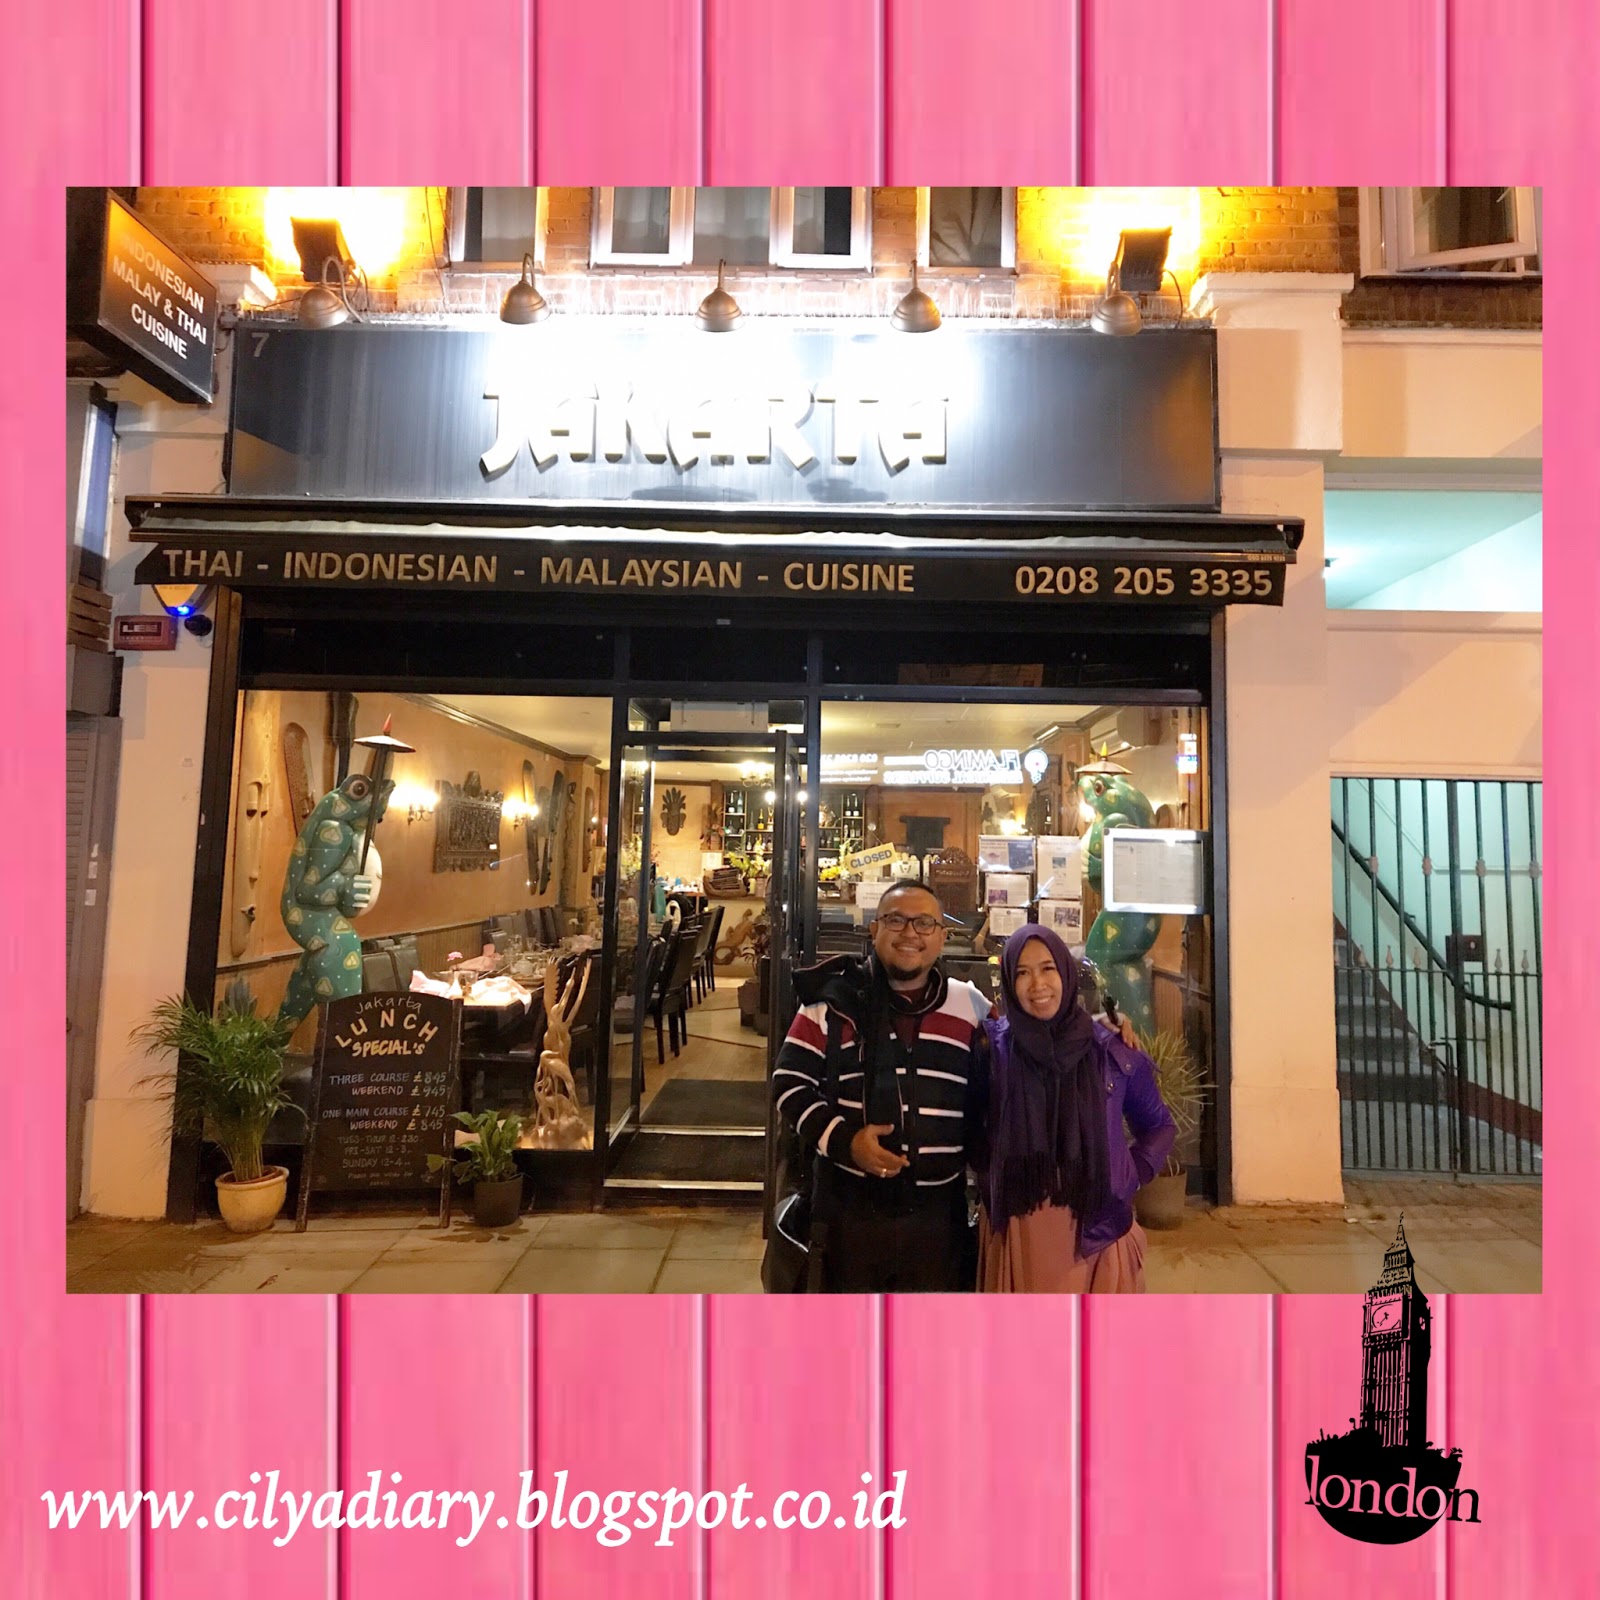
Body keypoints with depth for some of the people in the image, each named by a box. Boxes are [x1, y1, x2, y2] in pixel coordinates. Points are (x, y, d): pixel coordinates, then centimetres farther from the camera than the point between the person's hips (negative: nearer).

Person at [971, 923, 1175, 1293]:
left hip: (1099, 1229, 1)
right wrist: (990, 1177, -3)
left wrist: (1131, 1174, -1)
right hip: (1017, 1233, 0)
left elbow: (1159, 1126, 13)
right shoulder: (992, 1050, -3)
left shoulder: (1115, 1051, -1)